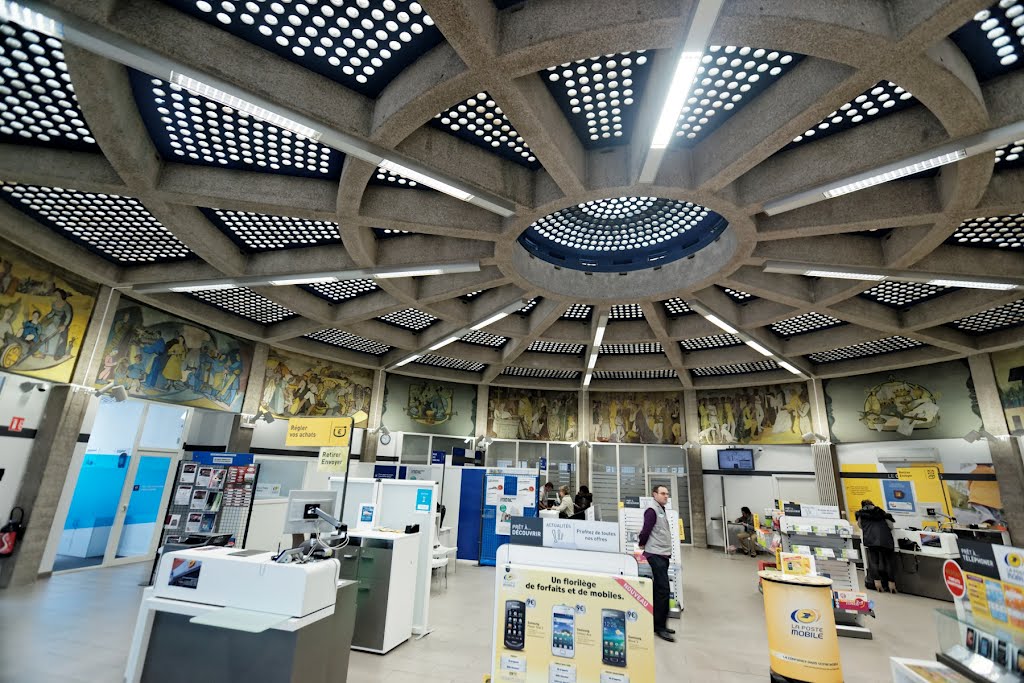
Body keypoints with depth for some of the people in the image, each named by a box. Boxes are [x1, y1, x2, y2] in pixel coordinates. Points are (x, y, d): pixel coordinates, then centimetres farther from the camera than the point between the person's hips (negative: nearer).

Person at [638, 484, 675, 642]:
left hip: (664, 554, 9)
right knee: (663, 589, -8)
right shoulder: (652, 510, -14)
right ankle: (660, 627, 0)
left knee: (660, 589, 14)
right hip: (656, 554, -9)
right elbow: (646, 530, -18)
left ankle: (658, 624, 23)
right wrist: (641, 544, -2)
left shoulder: (662, 511, 15)